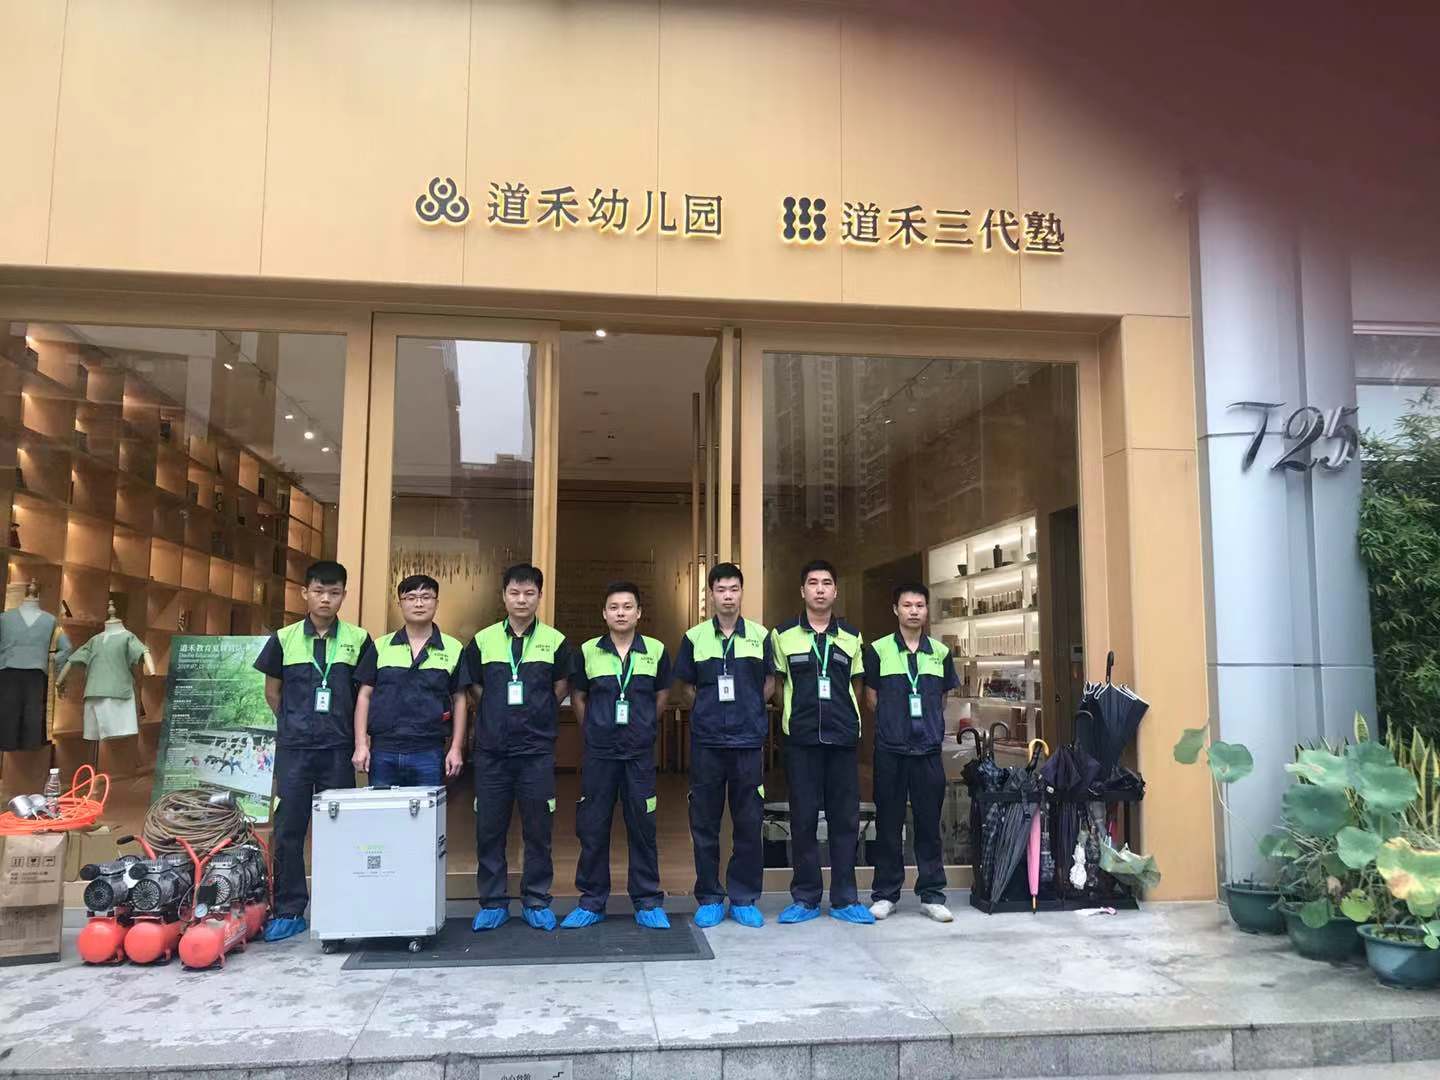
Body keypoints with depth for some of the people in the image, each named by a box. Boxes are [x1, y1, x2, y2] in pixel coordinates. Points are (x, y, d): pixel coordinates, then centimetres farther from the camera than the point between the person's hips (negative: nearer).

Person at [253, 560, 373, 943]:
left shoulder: (358, 640, 0)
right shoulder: (284, 638, 2)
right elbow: (272, 692, 13)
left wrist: (355, 736, 5)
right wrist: (293, 724, 12)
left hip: (338, 749, 0)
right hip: (293, 748, 1)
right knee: (288, 830, 3)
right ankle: (289, 911, 14)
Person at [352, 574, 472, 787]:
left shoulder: (453, 649, 5)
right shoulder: (381, 647, 8)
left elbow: (459, 700, 8)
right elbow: (364, 696, 9)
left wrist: (456, 749, 2)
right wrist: (361, 745, 1)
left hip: (429, 753, -1)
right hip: (383, 751, 1)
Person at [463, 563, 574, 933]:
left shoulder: (555, 641, 0)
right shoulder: (483, 640, 4)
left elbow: (561, 688, 8)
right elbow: (475, 689, 12)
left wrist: (534, 718, 7)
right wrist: (500, 718, 8)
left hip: (537, 750, -1)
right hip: (491, 749, 1)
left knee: (538, 830, 5)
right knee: (489, 829, 6)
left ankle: (536, 901, 18)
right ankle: (492, 902, 19)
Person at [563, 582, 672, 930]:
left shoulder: (656, 651, 0)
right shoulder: (588, 651, 0)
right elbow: (577, 696, 12)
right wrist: (592, 730, 9)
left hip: (640, 753, 0)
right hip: (598, 753, 0)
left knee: (642, 828, 5)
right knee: (592, 828, 6)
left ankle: (648, 903, 16)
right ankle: (591, 901, 19)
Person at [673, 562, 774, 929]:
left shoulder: (760, 636, 4)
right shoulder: (694, 637, 3)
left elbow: (770, 682, 12)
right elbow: (686, 687, 10)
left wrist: (748, 710, 5)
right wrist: (709, 710, 4)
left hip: (749, 740, 0)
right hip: (706, 740, 0)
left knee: (749, 822, 4)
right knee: (704, 822, 5)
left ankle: (744, 899, 17)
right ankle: (709, 898, 18)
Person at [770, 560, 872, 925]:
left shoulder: (851, 637, 8)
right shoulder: (784, 635, 3)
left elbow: (855, 685, 15)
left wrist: (848, 717, 7)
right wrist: (796, 712, 5)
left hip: (844, 738, 2)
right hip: (801, 739, -1)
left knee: (845, 819, 4)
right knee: (803, 819, 3)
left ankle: (845, 899, 15)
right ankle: (805, 898, 14)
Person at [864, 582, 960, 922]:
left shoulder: (940, 652, 8)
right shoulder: (878, 650, 0)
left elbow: (943, 698, 17)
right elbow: (870, 698, 5)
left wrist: (929, 725, 9)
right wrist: (893, 724, 5)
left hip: (928, 749, 2)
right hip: (889, 750, -2)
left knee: (929, 822, 7)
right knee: (888, 823, 5)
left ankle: (932, 894, 17)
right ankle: (885, 894, 16)